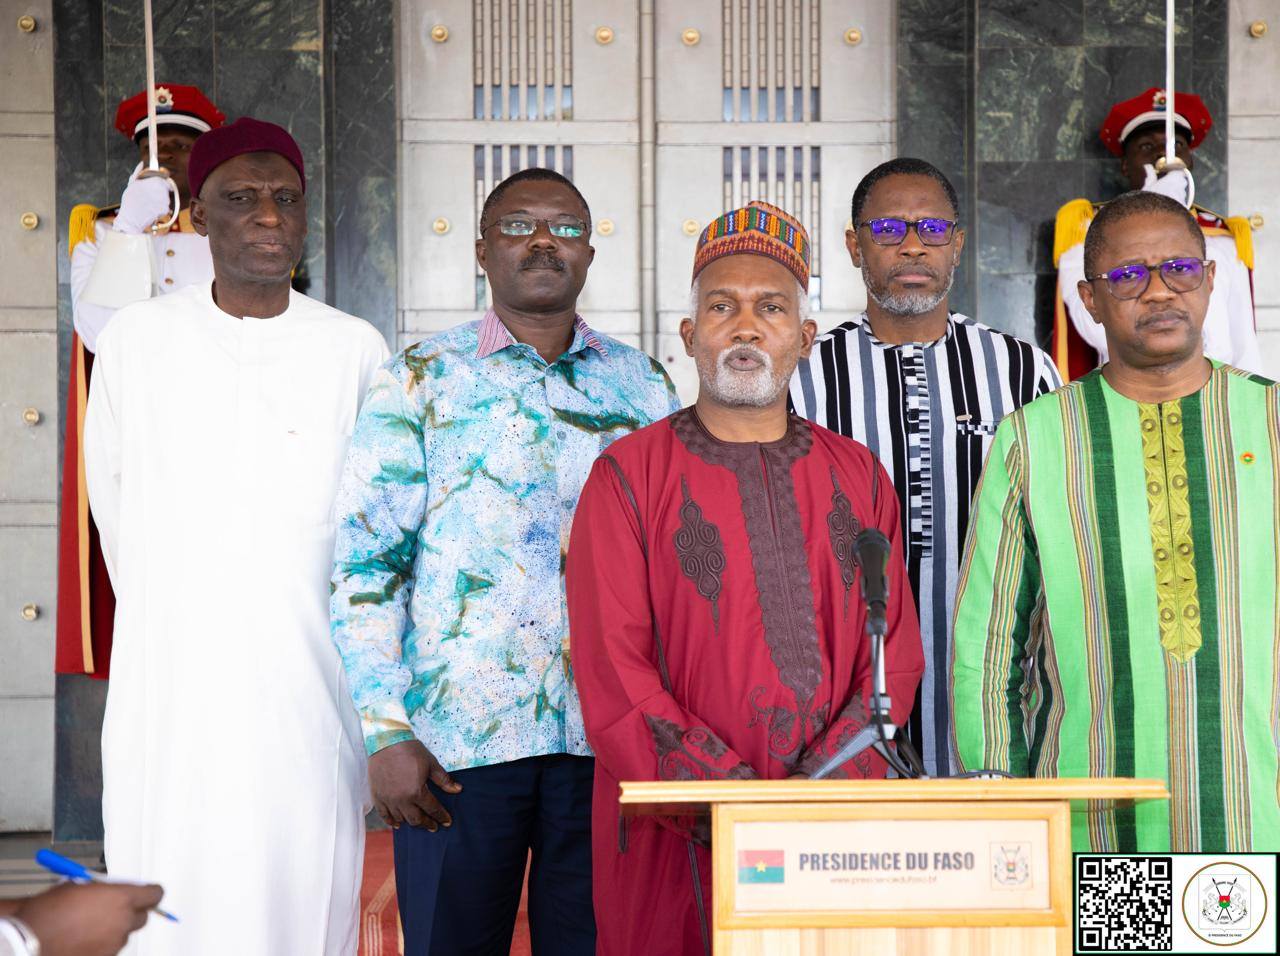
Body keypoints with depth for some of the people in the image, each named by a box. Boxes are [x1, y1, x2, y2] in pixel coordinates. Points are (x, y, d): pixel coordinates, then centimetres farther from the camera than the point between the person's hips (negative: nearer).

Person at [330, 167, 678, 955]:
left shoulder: (644, 386, 10)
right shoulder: (422, 380, 2)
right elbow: (366, 562, -2)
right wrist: (387, 732, -9)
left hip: (608, 738, 2)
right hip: (456, 739, -2)